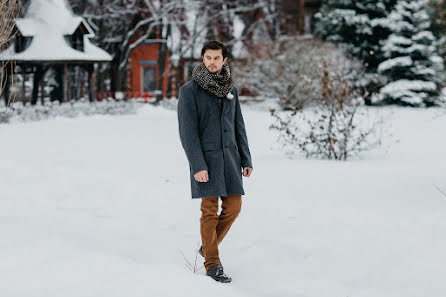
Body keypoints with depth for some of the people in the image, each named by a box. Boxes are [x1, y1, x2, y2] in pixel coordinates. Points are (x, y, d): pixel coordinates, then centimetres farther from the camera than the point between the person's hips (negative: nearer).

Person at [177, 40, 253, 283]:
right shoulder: (189, 90, -6)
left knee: (233, 207, 4)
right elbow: (187, 131, -11)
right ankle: (212, 265, 5)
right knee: (210, 211, -3)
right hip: (205, 157, -5)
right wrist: (198, 165, -17)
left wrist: (246, 160, 10)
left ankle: (208, 246, 26)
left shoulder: (231, 90, 10)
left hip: (229, 157, 5)